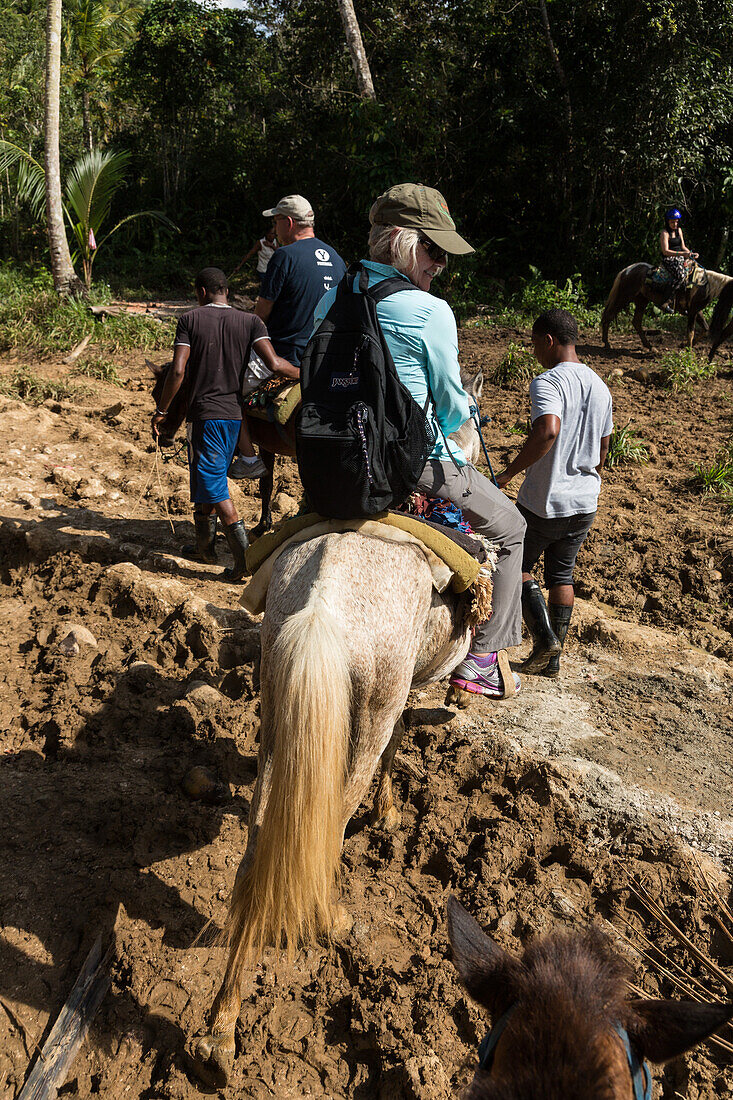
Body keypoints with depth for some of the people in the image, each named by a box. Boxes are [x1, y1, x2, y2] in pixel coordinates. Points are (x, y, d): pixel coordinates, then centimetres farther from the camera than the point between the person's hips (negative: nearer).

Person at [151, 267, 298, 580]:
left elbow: (178, 371, -11)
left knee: (212, 483, -4)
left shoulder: (189, 320, -3)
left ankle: (243, 554, -14)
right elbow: (274, 364, -12)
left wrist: (161, 410, -2)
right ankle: (204, 546, 31)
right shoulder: (250, 321, 3)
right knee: (208, 478, 20)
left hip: (203, 413, -4)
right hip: (235, 413, 5)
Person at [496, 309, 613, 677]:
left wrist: (510, 471, -26)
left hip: (543, 503, -7)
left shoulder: (547, 382, -17)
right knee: (562, 574, 16)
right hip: (585, 505, 7)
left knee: (518, 565, 12)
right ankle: (553, 658, 21)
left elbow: (548, 430, -36)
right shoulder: (600, 387, 8)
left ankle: (544, 638, 0)